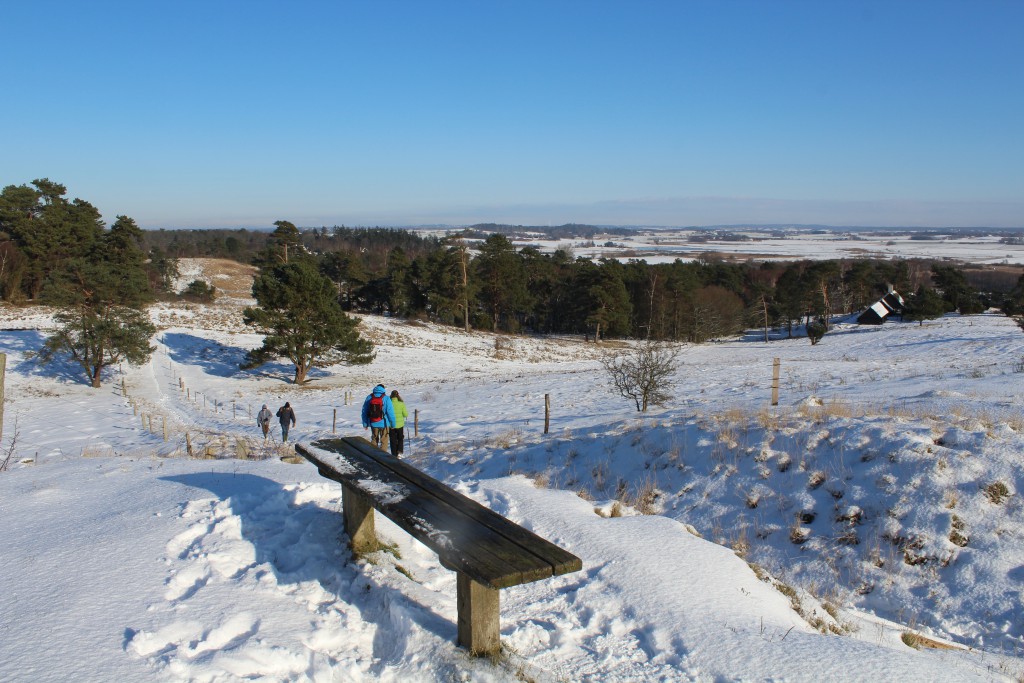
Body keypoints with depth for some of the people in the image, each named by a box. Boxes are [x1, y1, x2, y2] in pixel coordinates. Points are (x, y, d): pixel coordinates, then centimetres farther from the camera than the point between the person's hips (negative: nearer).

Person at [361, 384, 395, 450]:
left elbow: (364, 411, 7)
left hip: (373, 423, 3)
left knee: (374, 440, 19)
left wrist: (365, 423, 14)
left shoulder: (369, 398, 3)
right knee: (383, 441, 6)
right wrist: (393, 423, -1)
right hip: (383, 423, -3)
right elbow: (390, 412, -10)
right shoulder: (386, 398, -8)